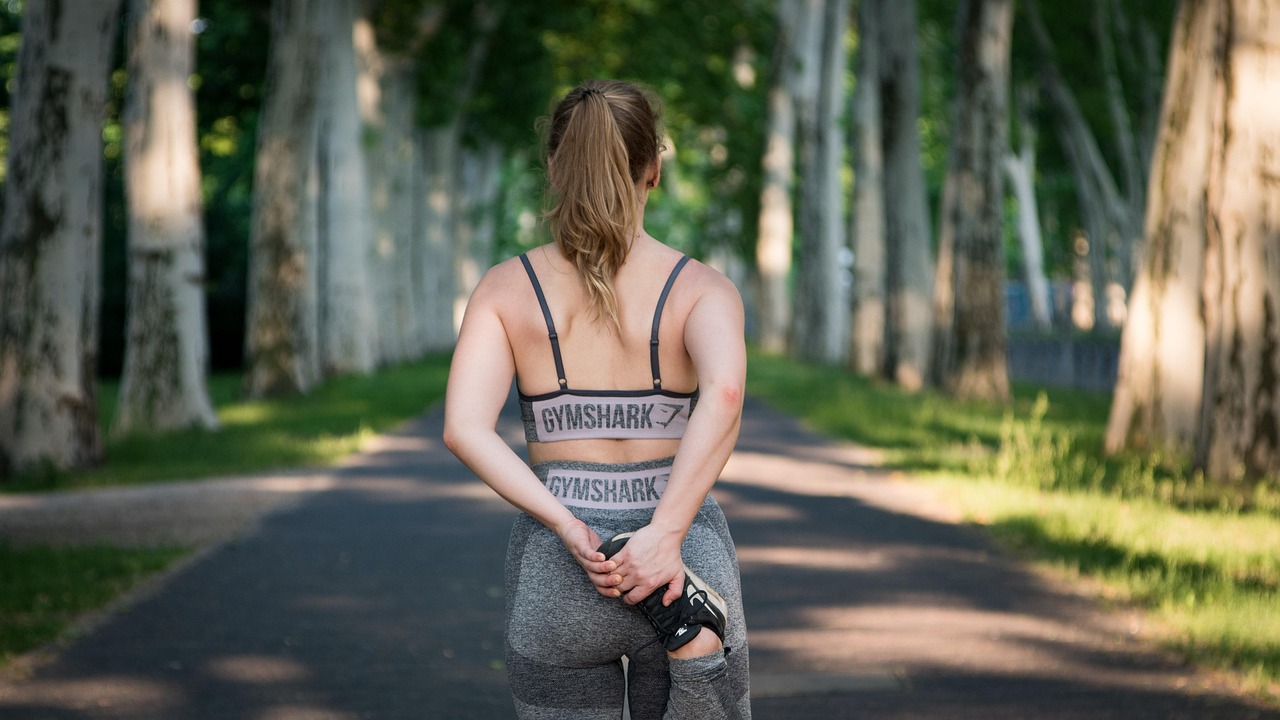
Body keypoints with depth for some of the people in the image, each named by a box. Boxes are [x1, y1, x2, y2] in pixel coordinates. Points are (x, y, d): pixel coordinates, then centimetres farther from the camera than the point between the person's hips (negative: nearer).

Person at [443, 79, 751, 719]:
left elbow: (464, 429, -13)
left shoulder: (505, 287, 1)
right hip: (686, 564, -1)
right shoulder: (702, 288, -3)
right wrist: (664, 535, -25)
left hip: (555, 572, 1)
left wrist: (570, 530, -15)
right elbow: (724, 394, -24)